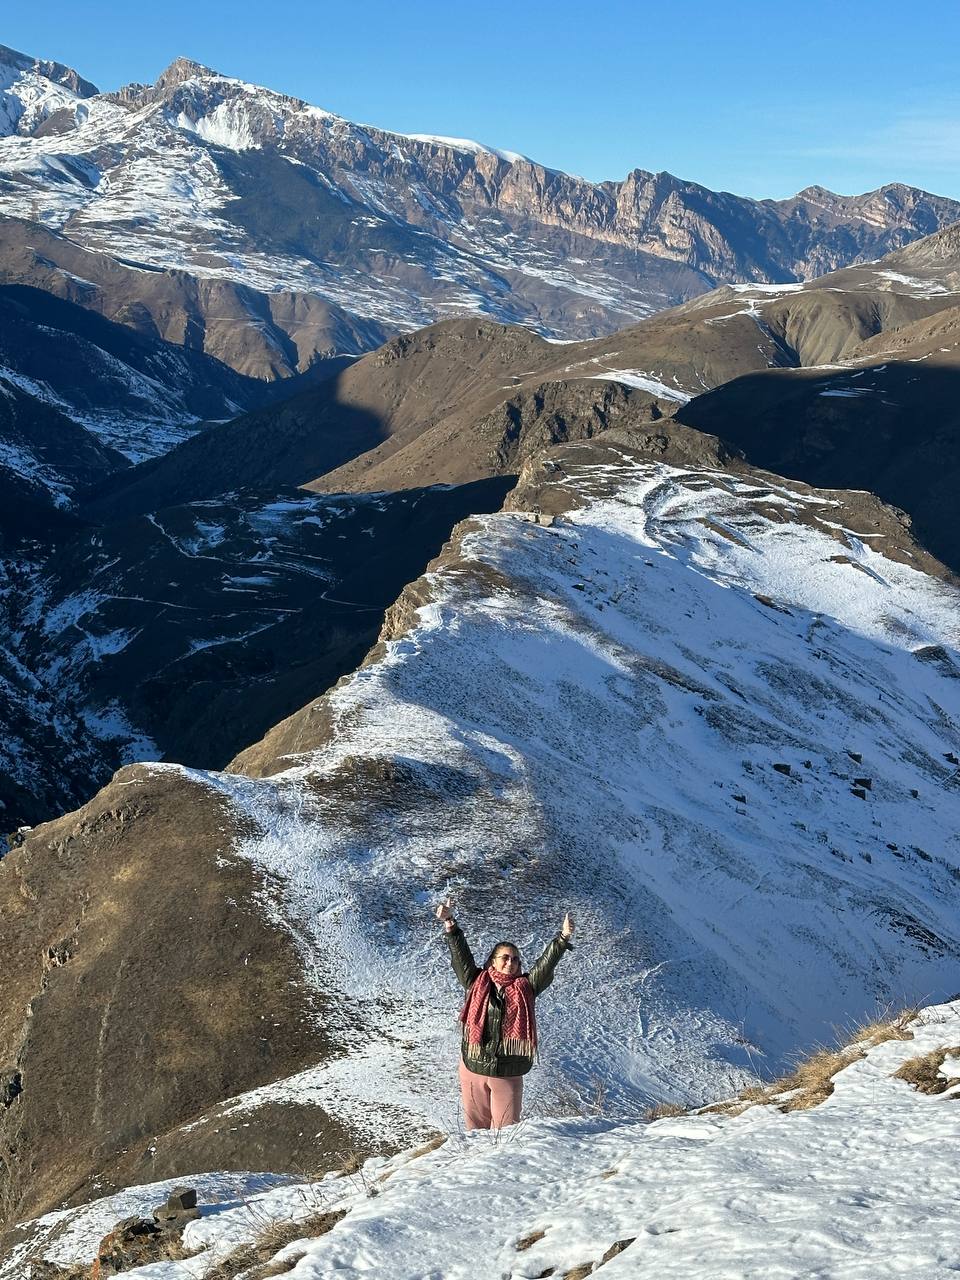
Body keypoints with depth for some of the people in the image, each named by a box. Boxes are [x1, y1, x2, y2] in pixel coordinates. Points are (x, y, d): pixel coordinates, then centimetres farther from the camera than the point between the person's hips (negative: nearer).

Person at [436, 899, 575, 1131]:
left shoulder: (525, 988, 4)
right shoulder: (477, 983, 4)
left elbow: (546, 964, -5)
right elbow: (460, 955, -2)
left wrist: (563, 938, -17)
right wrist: (450, 924, -12)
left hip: (508, 1073, 0)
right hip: (473, 1068, 0)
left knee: (505, 1130, 3)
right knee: (475, 1126, 10)